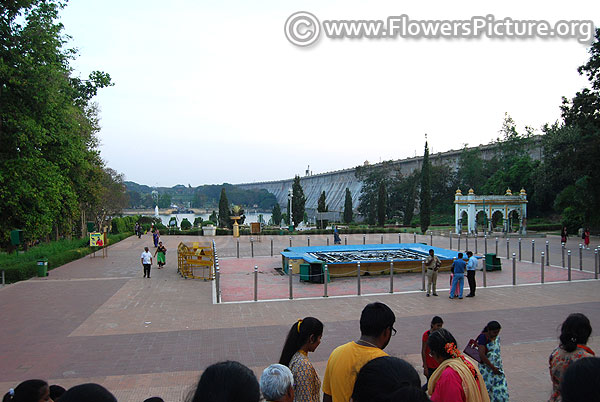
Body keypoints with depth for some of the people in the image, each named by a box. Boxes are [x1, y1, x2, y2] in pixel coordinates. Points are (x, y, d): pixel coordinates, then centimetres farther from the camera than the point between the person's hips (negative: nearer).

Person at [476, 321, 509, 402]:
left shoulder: (497, 337, 4)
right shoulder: (483, 338, -18)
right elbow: (482, 355, -24)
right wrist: (493, 368, -20)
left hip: (497, 368, 7)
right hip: (486, 368, -7)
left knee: (501, 388, 5)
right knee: (486, 388, 2)